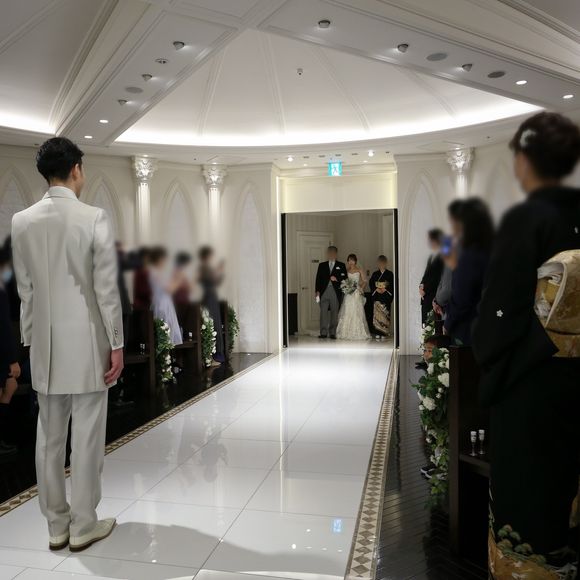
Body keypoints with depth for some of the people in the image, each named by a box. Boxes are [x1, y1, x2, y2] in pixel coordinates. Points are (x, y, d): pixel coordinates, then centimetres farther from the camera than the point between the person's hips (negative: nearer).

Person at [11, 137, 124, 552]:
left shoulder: (22, 222, 3)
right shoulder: (94, 218, -11)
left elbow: (24, 290, 7)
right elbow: (107, 289, -12)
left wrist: (31, 338, 15)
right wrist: (117, 344, -6)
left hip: (45, 345, 5)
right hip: (87, 343, -5)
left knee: (49, 437, 13)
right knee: (87, 437, 6)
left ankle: (56, 525, 26)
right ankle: (84, 525, 18)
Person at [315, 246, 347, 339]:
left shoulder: (341, 265, 9)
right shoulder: (322, 265, 13)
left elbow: (345, 278, 4)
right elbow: (318, 278, 8)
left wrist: (336, 278, -13)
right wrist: (317, 291, -2)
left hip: (335, 292, -1)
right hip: (324, 292, 1)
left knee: (334, 313, 2)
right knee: (323, 312, -4)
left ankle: (332, 333, 8)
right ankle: (323, 333, -2)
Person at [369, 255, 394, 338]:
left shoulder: (390, 274, 5)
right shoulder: (375, 274, 10)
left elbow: (393, 285, 0)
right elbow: (370, 284, 8)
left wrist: (386, 289, -12)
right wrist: (376, 289, -8)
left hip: (386, 297, -1)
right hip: (377, 297, 1)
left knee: (385, 314, -2)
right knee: (377, 314, -5)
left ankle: (384, 332, 5)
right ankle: (377, 332, -3)